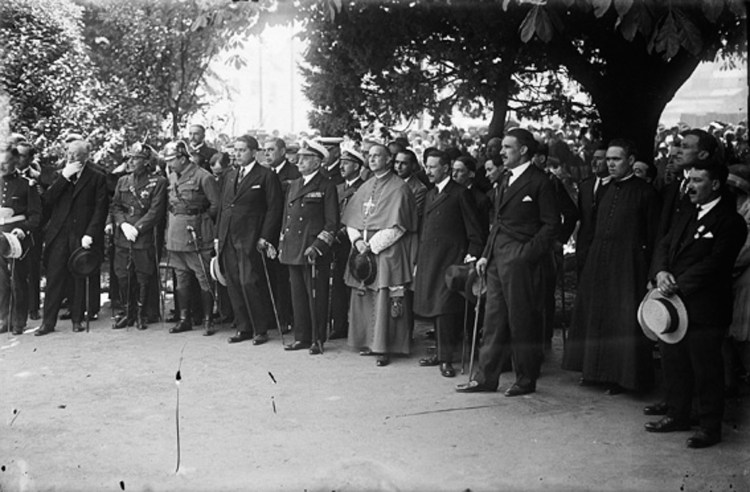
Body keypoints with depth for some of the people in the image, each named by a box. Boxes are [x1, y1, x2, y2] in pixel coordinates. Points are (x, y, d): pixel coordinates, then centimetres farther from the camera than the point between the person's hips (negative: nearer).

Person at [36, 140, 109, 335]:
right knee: (54, 278, 0)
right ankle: (48, 322, 5)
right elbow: (46, 200, 0)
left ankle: (77, 319, 14)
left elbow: (101, 209, -4)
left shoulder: (97, 178, 2)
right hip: (59, 235, 2)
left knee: (79, 279, 3)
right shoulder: (60, 176, 13)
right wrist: (64, 177, -7)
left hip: (81, 237, -2)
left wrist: (90, 234, -13)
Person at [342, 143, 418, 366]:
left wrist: (372, 245, -15)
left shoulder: (399, 188, -6)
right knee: (363, 298, 8)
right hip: (363, 249, 6)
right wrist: (357, 240, -4)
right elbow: (351, 219, 14)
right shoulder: (365, 187, 14)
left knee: (384, 300, -7)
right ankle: (368, 341, 18)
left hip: (387, 252, -6)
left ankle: (385, 347, -1)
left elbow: (397, 227, -12)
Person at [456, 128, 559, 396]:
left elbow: (551, 223, -9)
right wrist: (485, 254, 14)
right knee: (494, 319, 9)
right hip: (497, 258, 8)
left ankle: (526, 380, 12)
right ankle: (485, 377, 14)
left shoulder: (539, 182, -7)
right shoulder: (505, 180, 17)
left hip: (521, 260, -8)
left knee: (522, 322, 0)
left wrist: (530, 253, -16)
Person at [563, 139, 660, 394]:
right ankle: (596, 369, 26)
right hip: (597, 263, 7)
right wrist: (590, 255, 10)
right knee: (595, 314, 13)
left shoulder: (645, 192, -7)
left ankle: (621, 376, 9)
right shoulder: (605, 189, 12)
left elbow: (653, 236, -7)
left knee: (624, 320, -2)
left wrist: (649, 266, -11)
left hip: (628, 264, -7)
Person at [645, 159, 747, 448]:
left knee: (706, 370, 1)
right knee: (673, 363, 16)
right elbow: (664, 246, 11)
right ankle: (677, 416, 30)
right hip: (674, 303, 8)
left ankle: (710, 427, 13)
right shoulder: (685, 215, 15)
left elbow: (715, 263, -18)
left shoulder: (730, 221, -10)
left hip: (704, 308, -8)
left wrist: (677, 285, -19)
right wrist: (660, 273, -9)